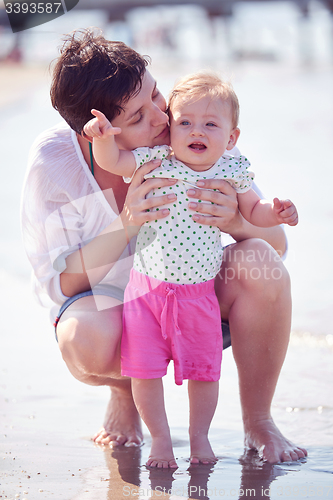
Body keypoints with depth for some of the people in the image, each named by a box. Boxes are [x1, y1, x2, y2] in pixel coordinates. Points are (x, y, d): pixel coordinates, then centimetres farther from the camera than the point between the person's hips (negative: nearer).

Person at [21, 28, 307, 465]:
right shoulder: (53, 159, -23)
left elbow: (277, 242, -14)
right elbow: (56, 283, -20)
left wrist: (236, 223, -39)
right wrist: (126, 227, -36)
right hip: (109, 299, -2)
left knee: (260, 266, -30)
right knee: (85, 341, -38)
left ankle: (258, 421, -8)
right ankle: (125, 393, 3)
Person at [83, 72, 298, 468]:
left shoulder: (233, 172, -3)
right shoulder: (155, 162, -7)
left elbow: (252, 212, 10)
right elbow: (110, 162, -9)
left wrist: (277, 213, -10)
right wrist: (103, 137, -29)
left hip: (199, 291, 1)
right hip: (147, 287, -1)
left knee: (203, 369, 7)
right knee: (145, 370, 0)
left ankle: (200, 436, 25)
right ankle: (160, 439, 16)